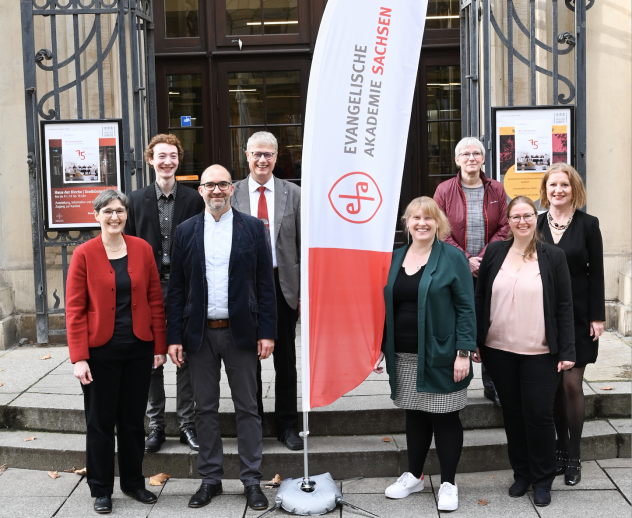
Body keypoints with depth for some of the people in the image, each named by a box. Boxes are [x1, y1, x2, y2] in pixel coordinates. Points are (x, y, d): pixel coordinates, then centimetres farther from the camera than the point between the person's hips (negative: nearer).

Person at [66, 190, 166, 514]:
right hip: (101, 351, -2)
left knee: (133, 419, 13)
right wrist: (79, 357, -12)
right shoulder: (84, 254, -5)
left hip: (139, 348, 2)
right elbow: (75, 309, -7)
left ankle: (133, 482, 30)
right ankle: (101, 490, 23)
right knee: (100, 421, 8)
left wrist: (160, 346, 3)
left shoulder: (142, 249, 2)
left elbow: (155, 300, 5)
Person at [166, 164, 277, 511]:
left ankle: (251, 479, 17)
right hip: (200, 334, 1)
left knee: (247, 408, 6)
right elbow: (176, 289, 4)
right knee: (205, 409, 10)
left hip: (240, 332, -1)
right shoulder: (186, 232, 4)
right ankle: (210, 478, 23)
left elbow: (265, 284, 0)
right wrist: (174, 337, -2)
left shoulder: (253, 228, 1)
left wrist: (267, 332, -6)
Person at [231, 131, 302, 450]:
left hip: (282, 284, 0)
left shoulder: (292, 193, 4)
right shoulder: (232, 193, 2)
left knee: (285, 359, 9)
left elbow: (302, 243, 3)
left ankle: (287, 425, 22)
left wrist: (304, 288, -2)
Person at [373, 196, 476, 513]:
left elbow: (465, 307, -8)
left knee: (444, 416, 4)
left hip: (439, 355, -4)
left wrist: (464, 352, -14)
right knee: (414, 414, 15)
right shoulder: (394, 259, 9)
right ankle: (414, 475, 30)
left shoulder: (452, 258, -5)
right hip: (404, 355, 4)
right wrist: (380, 347, 10)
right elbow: (385, 306, 14)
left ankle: (448, 483, 18)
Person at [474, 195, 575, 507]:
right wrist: (475, 341, 3)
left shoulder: (553, 256, -1)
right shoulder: (494, 252, 3)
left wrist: (567, 351, -6)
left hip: (540, 353, -2)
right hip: (499, 351, 2)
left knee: (539, 414, 1)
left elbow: (564, 306, -1)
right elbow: (479, 298, 6)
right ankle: (521, 474, 27)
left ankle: (542, 480, 18)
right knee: (512, 413, 12)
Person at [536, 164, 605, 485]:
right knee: (554, 385, 7)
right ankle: (561, 449, 21)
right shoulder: (536, 224, 5)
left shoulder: (587, 224, -1)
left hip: (577, 316, -2)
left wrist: (597, 317, -6)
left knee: (571, 384, -3)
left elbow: (596, 273, -1)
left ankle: (573, 458, 9)